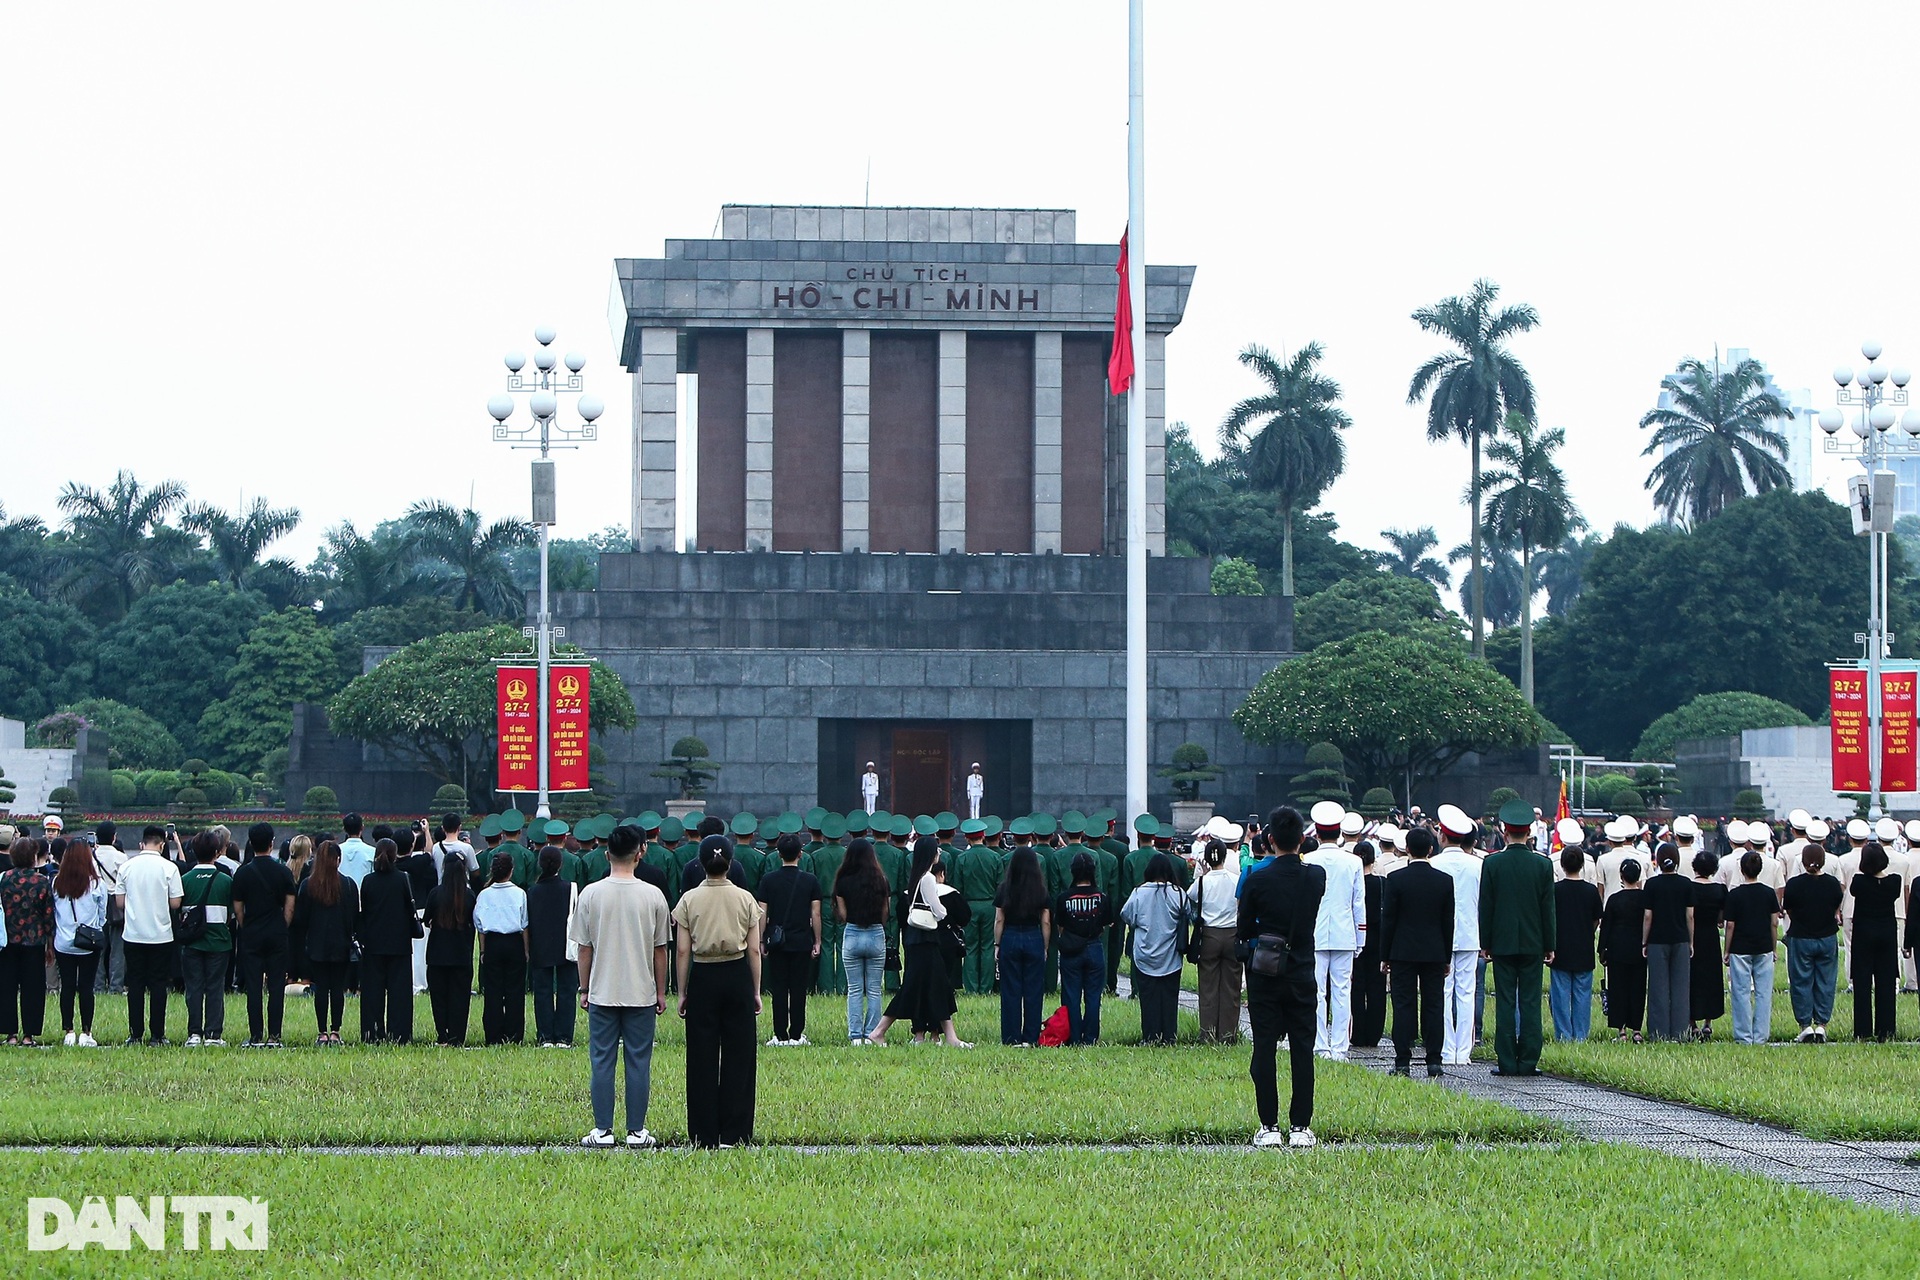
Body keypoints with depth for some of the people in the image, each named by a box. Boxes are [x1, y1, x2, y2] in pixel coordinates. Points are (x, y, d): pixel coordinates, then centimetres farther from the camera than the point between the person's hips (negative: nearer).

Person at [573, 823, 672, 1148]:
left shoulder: (591, 894, -5)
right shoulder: (653, 895, -5)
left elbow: (583, 948, 0)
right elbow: (660, 949, 2)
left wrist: (584, 989, 11)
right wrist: (661, 992, 11)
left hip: (602, 993, 0)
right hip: (642, 993, 0)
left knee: (601, 1062, 6)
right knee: (639, 1062, 5)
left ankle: (602, 1131, 6)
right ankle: (636, 1131, 8)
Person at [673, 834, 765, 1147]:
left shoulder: (689, 900, -3)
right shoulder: (745, 899, -1)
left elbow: (682, 950, -3)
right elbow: (754, 949, 0)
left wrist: (682, 992, 5)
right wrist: (756, 990, 9)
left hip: (703, 977, 0)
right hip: (737, 977, 0)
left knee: (702, 1057, 4)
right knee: (739, 1055, 6)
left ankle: (704, 1135, 6)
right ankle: (733, 1133, 5)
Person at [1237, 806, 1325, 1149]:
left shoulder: (1257, 880, -11)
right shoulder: (1317, 877, -4)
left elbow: (1243, 932, -2)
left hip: (1264, 975, -2)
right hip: (1302, 975, 2)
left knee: (1264, 1050, 3)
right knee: (1302, 1050, 5)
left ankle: (1269, 1127, 3)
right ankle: (1300, 1127, 5)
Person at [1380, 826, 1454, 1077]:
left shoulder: (1395, 879, -7)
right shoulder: (1444, 880, 0)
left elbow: (1387, 920, -4)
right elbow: (1448, 922, 4)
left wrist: (1384, 956, 3)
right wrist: (1447, 957, 12)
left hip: (1403, 952, -2)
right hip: (1435, 953, 2)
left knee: (1404, 1006, 0)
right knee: (1434, 1006, 4)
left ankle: (1403, 1062, -3)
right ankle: (1434, 1061, 3)